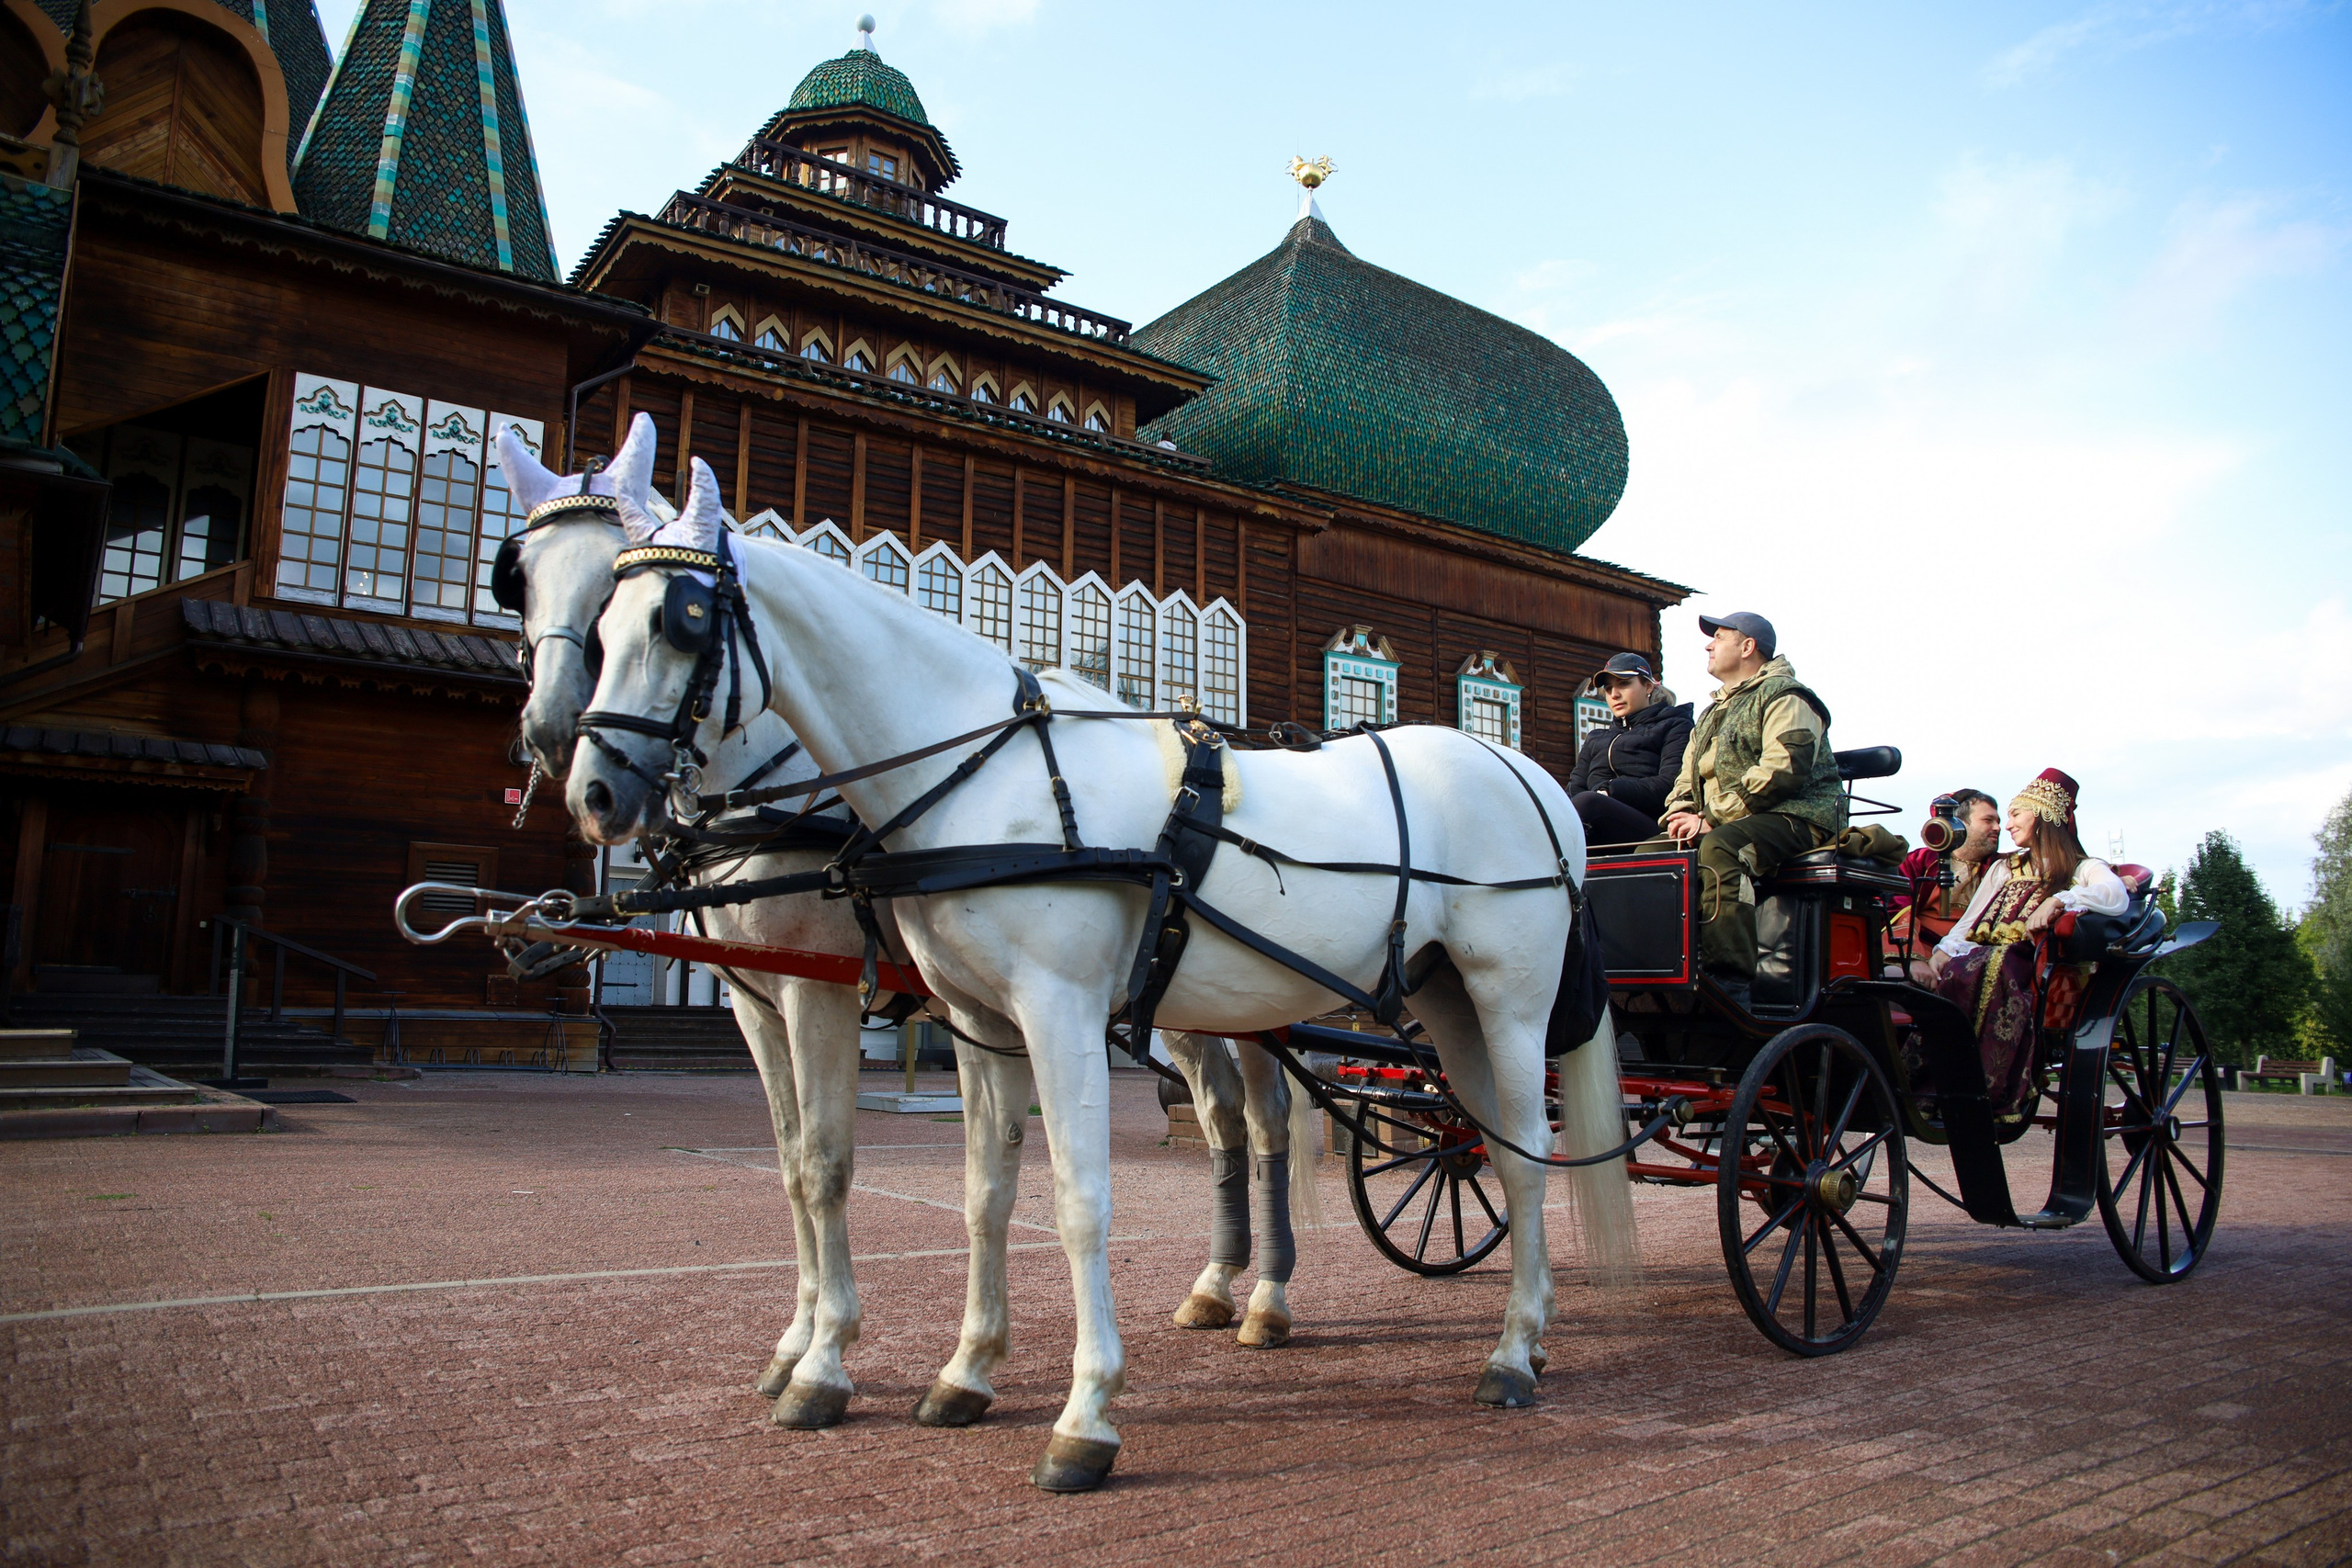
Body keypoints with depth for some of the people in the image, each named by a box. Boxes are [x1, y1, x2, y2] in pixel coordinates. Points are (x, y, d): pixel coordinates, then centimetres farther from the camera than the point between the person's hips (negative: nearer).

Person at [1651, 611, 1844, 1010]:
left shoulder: (1784, 697, -2)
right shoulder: (1713, 713, 27)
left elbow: (1782, 771, -18)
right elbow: (1687, 778, 22)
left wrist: (1711, 819, -20)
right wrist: (1682, 818, -2)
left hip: (1797, 817, -9)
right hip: (1725, 824, 9)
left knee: (1720, 849, -37)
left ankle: (1728, 982, -45)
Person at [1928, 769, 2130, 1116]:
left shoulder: (2084, 869, 15)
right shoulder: (2003, 868, 32)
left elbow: (2118, 896, -11)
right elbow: (1971, 922, 17)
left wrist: (2059, 899, -27)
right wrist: (1944, 951, -4)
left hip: (2041, 968, -4)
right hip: (1985, 955, 4)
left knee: (1995, 970, -39)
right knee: (1950, 972, -33)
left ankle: (1995, 1094, -42)